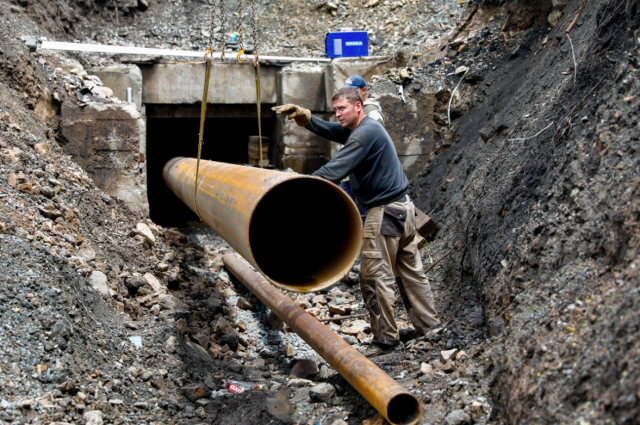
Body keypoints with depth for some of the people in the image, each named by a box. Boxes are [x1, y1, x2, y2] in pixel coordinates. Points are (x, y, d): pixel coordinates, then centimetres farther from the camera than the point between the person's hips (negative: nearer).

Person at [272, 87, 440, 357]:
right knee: (411, 272, 14)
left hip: (384, 213, -11)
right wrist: (302, 115, -2)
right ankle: (429, 327, 22)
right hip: (402, 208, 11)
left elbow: (336, 168, -24)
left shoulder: (365, 133, -18)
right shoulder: (363, 128, 14)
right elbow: (327, 130, 15)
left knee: (375, 277, -4)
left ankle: (385, 338, 3)